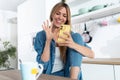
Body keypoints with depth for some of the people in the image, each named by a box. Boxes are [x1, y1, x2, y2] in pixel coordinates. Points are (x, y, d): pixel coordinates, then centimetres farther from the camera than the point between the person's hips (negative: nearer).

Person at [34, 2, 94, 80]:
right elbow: (43, 64, -10)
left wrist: (73, 45, -30)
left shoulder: (70, 35, 1)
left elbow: (91, 54, -11)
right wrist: (48, 40, -21)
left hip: (68, 74, 3)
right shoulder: (41, 35, -1)